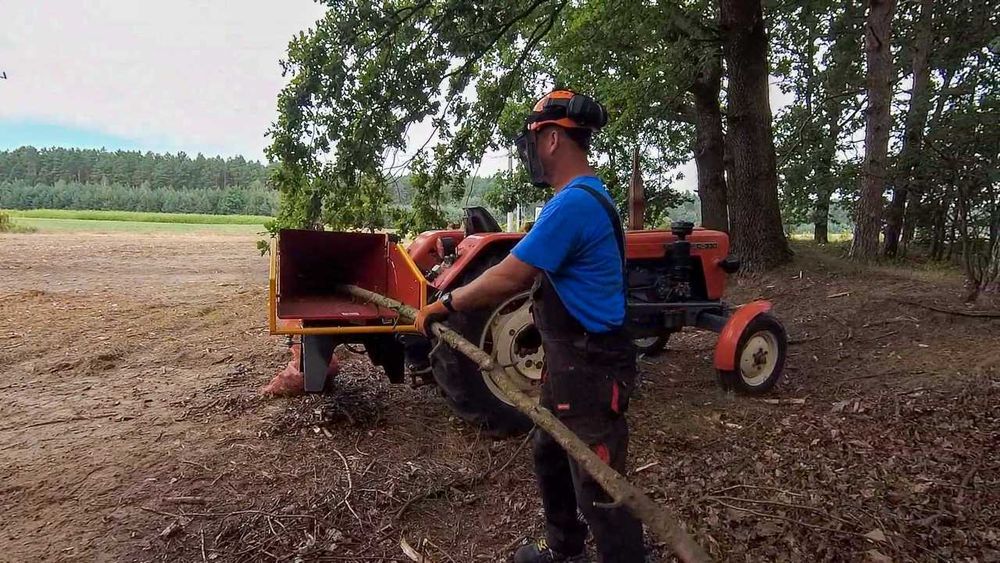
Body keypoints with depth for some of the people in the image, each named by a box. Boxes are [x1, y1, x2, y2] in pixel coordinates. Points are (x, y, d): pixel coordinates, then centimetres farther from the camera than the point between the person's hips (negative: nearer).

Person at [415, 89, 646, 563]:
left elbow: (508, 279, -23)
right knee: (549, 454, 25)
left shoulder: (573, 203, -23)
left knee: (598, 488, 0)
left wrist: (446, 304, -10)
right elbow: (528, 276, 18)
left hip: (589, 369, -11)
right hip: (569, 361, 11)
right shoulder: (584, 197, 12)